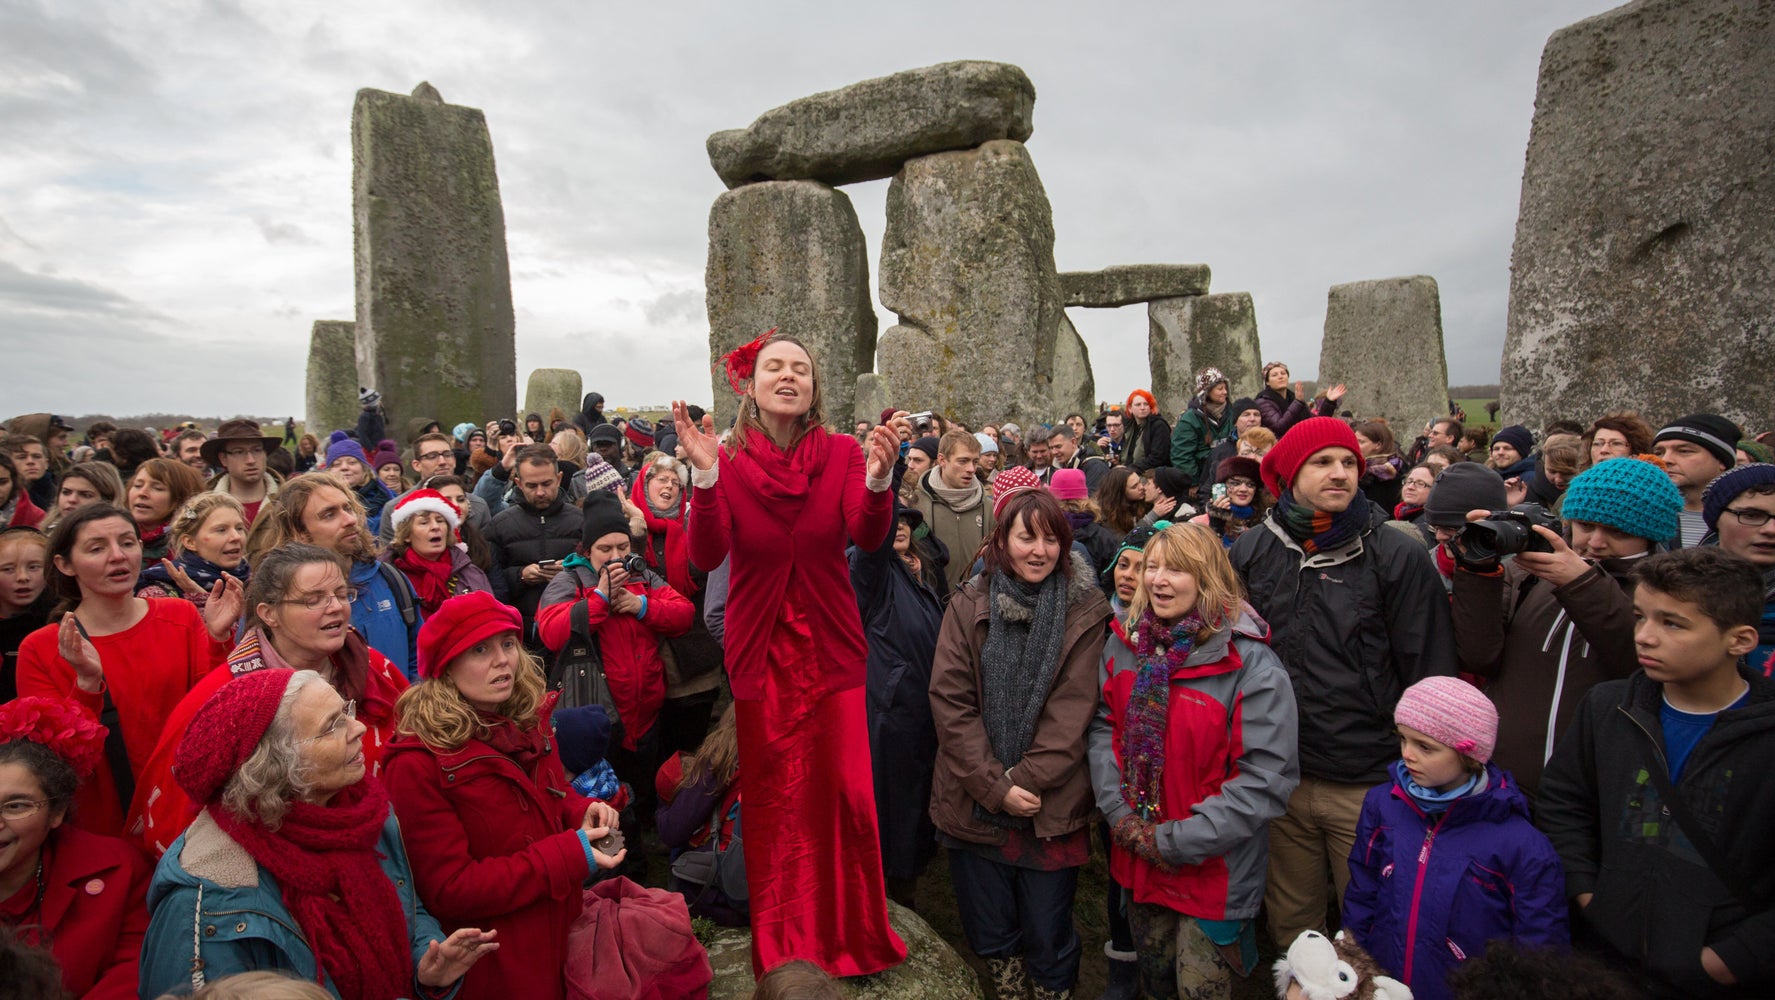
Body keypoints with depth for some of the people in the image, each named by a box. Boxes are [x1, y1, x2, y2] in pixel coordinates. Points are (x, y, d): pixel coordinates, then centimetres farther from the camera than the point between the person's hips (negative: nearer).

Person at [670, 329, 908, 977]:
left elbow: (866, 536, -20)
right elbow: (707, 555, -18)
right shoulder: (728, 460, -5)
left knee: (844, 791, 3)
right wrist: (704, 475, -32)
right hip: (760, 653, 0)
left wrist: (878, 478, -38)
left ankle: (852, 936, 27)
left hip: (831, 649, 0)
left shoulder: (841, 453, -4)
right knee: (773, 799, 10)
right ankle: (783, 947, 30)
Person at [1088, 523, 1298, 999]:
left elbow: (1268, 777, -19)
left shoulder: (1251, 665, -18)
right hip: (1136, 857, 5)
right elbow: (1104, 727, 4)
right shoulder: (1124, 645, -1)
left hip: (1212, 869, -4)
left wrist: (1179, 840, -19)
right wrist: (1119, 811, -9)